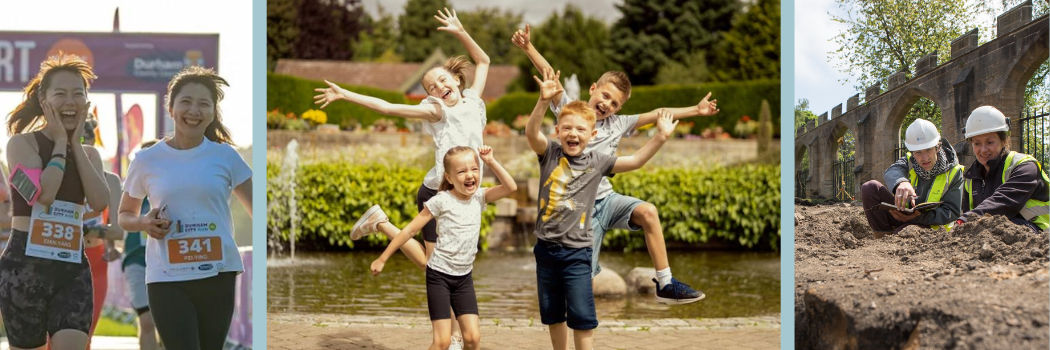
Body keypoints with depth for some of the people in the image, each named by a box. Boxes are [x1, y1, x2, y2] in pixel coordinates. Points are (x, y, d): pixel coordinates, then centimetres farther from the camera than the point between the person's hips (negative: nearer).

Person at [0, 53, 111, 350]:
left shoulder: (89, 154, 14)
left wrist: (76, 144, -2)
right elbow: (43, 193, -18)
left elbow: (100, 201, -5)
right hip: (25, 266, -4)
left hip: (74, 270, 4)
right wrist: (60, 142, -7)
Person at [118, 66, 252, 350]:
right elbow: (125, 216, 14)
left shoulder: (225, 156, 3)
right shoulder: (147, 161, 3)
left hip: (218, 275, 1)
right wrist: (144, 223, -8)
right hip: (167, 279, -1)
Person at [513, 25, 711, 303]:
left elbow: (656, 114, 8)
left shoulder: (618, 124, 8)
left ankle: (666, 284, -19)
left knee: (648, 211, -25)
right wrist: (528, 47, -21)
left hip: (606, 198, 3)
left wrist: (696, 110, 6)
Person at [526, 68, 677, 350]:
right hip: (546, 248, 1)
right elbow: (531, 132, -21)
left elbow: (635, 161, -4)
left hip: (577, 252, -1)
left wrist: (660, 137, -17)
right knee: (552, 314, 14)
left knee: (582, 317, -4)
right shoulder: (550, 153, -4)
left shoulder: (596, 162, -1)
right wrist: (544, 101, -39)